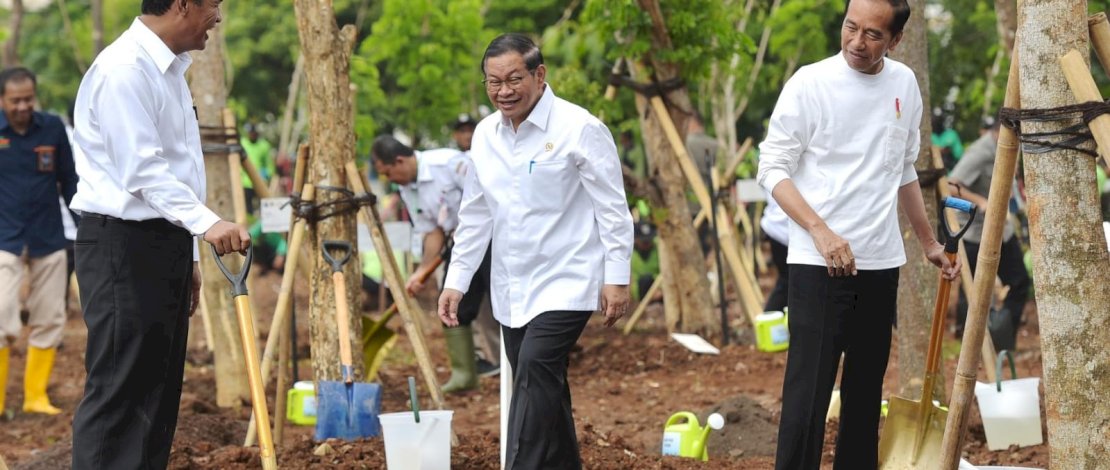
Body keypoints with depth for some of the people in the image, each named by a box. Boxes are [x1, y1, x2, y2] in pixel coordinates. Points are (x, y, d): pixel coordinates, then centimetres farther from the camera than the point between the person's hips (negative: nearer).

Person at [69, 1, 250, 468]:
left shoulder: (170, 70, 16)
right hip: (123, 242, -10)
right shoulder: (123, 69, -15)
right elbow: (141, 168, -22)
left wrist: (187, 255, 17)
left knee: (157, 391, 10)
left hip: (164, 240, 10)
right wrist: (206, 223, -30)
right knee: (117, 390, -9)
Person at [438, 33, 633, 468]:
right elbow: (475, 216, 16)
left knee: (535, 367, -23)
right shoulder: (485, 135, 8)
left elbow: (612, 209, -9)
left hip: (564, 283, -6)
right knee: (543, 390, 9)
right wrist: (455, 281, 13)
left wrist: (616, 277, -13)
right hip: (510, 289, 7)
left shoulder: (578, 129, -10)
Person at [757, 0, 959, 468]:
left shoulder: (904, 83, 7)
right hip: (819, 265, -5)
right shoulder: (810, 83, -8)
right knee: (808, 394, -9)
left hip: (881, 264, 5)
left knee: (866, 391, 11)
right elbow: (772, 169, -9)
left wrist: (928, 242, 21)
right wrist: (820, 230, -21)